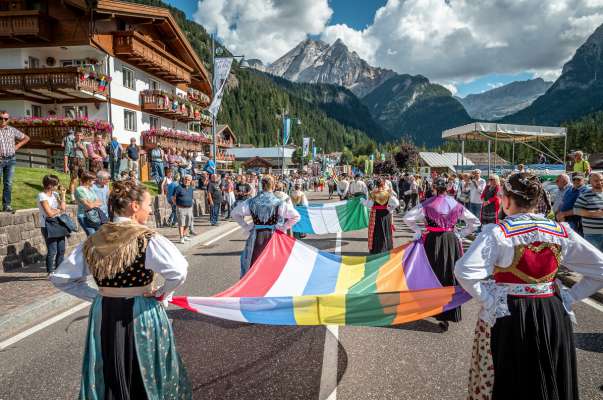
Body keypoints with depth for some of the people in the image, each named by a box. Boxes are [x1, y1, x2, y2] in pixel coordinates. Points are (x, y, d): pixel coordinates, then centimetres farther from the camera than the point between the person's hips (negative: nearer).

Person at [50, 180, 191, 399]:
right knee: (144, 376, 14)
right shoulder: (147, 239, -17)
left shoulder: (93, 241, -1)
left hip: (103, 314, 5)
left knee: (108, 376, 21)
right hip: (141, 314, -4)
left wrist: (96, 295, 5)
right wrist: (161, 294, -10)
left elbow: (60, 278, 6)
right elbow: (178, 272, -28)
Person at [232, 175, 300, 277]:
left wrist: (246, 227, 6)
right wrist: (283, 228, -1)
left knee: (253, 263, 12)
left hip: (256, 237, 2)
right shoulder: (279, 203, -8)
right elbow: (296, 216, -6)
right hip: (273, 237, -2)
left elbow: (235, 213, 5)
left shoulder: (251, 202, -2)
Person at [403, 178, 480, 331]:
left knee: (434, 274, 13)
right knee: (451, 276, 9)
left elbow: (407, 218, -8)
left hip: (432, 242, -1)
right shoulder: (456, 205, 2)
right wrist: (460, 235, 7)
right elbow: (475, 222, 6)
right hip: (451, 242, 1)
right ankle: (449, 315, 13)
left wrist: (419, 231, 2)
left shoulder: (427, 204, -5)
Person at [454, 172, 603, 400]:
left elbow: (464, 271, -25)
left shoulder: (497, 232, -14)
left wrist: (488, 300, -12)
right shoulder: (562, 232, -1)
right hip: (554, 314, 4)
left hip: (506, 315, -4)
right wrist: (569, 297, 5)